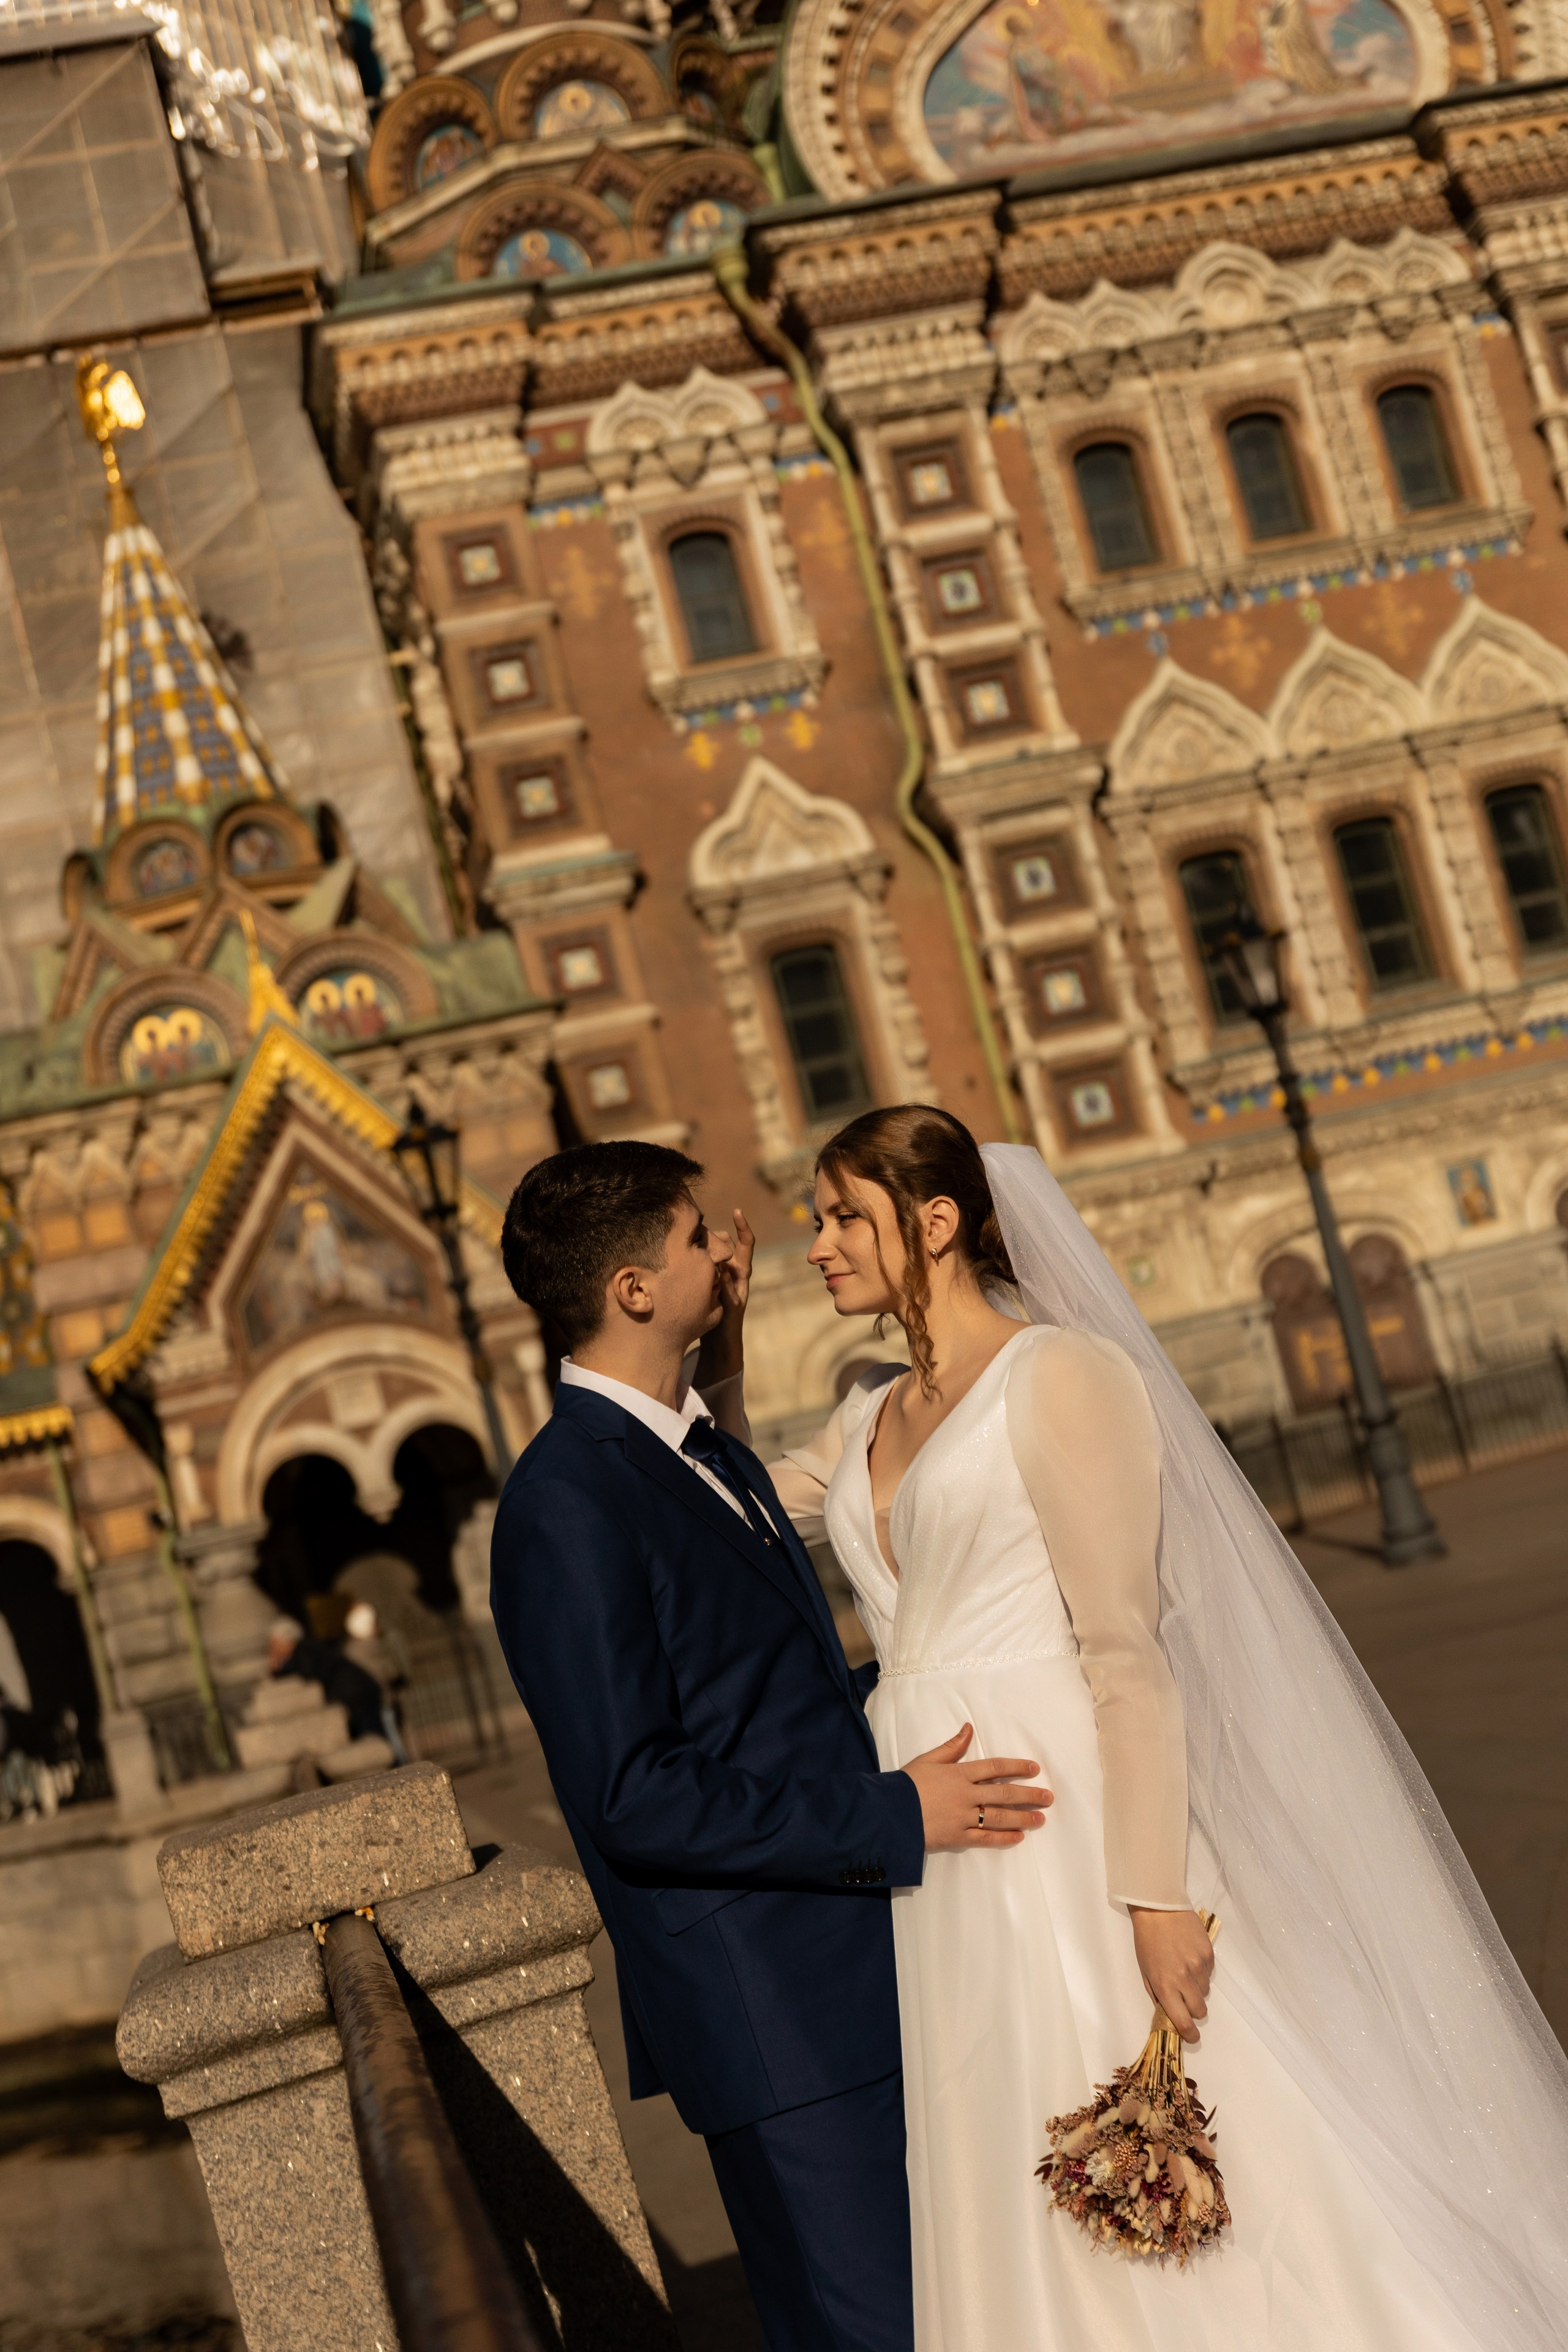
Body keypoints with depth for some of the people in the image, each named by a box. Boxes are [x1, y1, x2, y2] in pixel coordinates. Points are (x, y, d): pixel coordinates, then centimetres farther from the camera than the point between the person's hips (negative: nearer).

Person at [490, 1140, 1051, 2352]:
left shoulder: (707, 1447, 13)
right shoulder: (566, 1503, -18)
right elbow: (632, 1797, -22)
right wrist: (893, 1819, -20)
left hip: (871, 1974, 9)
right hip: (777, 2020, -9)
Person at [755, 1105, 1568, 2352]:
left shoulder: (1061, 1375, -8)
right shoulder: (871, 1418, 13)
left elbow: (1127, 1651, -13)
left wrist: (1156, 1893, -19)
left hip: (1062, 1838, -7)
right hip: (933, 1866, 7)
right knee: (1017, 2228, 12)